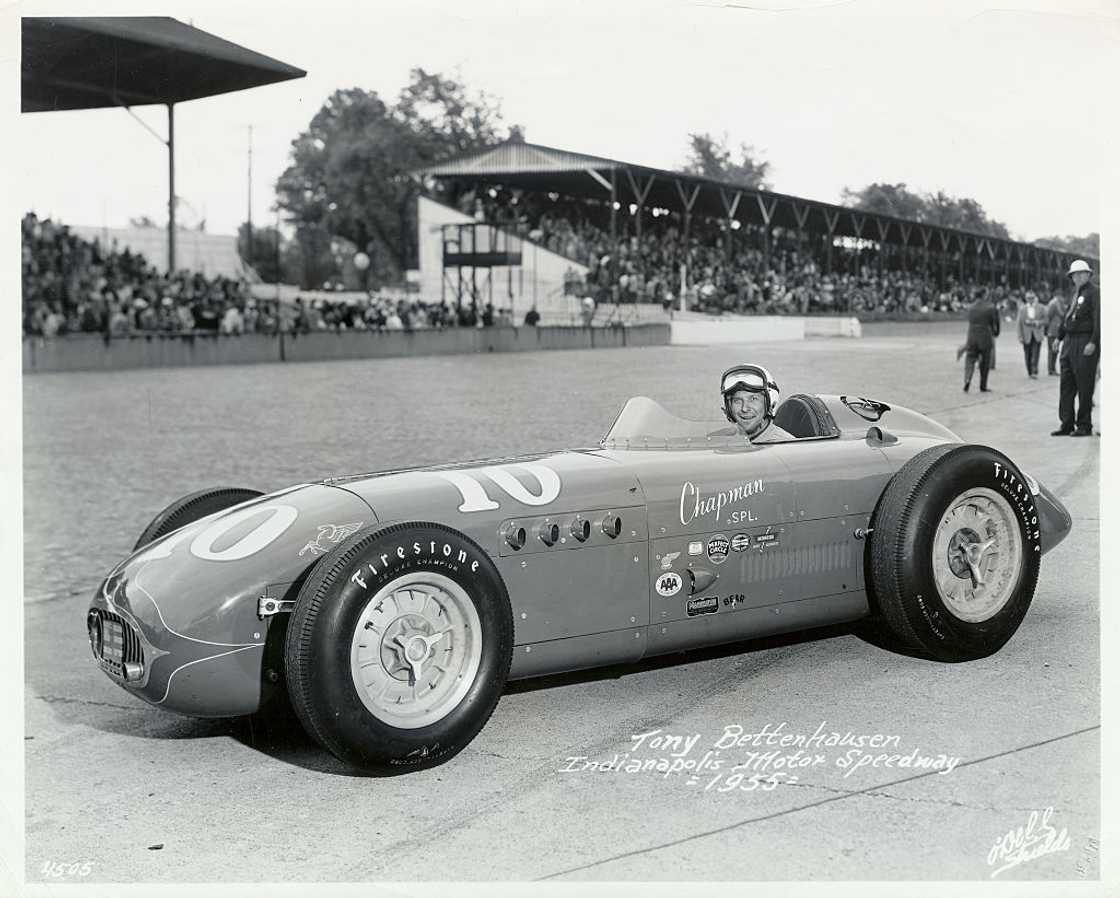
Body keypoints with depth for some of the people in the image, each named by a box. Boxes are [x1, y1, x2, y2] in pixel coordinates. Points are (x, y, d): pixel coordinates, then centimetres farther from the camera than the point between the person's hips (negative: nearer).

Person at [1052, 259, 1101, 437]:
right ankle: (1066, 424, 14)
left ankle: (1084, 426, 5)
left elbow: (1098, 320, -16)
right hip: (1070, 342, 8)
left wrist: (1093, 342, -22)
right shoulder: (1075, 293, 17)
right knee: (1067, 385, 8)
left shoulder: (1094, 292, -8)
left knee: (1084, 387, -2)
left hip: (1085, 344, -8)